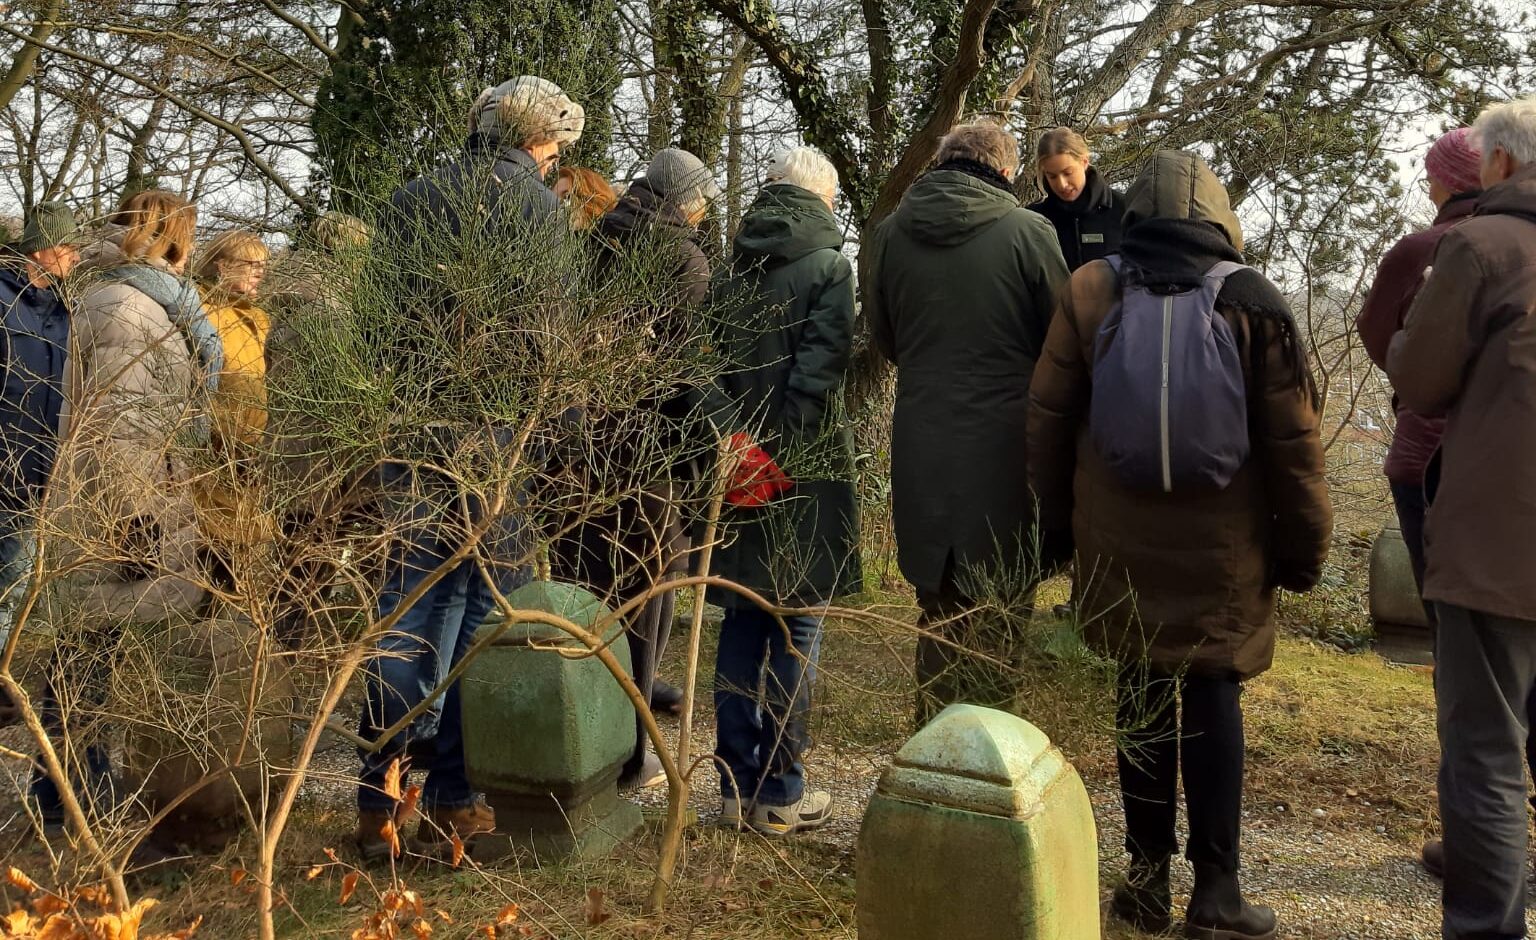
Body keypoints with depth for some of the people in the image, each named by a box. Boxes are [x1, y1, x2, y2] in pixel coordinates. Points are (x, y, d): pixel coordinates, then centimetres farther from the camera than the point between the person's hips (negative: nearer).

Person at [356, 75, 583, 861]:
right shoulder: (536, 206, -1)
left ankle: (379, 803, 12)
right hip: (496, 431, -4)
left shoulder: (408, 201, 12)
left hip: (408, 429, 4)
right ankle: (455, 802, 9)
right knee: (488, 605, 4)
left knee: (409, 602, 11)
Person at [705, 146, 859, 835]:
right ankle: (779, 795, 9)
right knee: (796, 628, 3)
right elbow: (819, 369, -16)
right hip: (802, 468, -5)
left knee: (741, 622, 12)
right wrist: (782, 451, -14)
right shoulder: (827, 265, -6)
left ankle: (737, 786, 18)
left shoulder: (730, 271, 10)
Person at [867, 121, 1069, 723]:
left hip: (920, 448, 4)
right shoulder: (1026, 231, -9)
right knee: (996, 622, 8)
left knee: (938, 615, 16)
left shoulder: (892, 233, 2)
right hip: (1003, 446, -3)